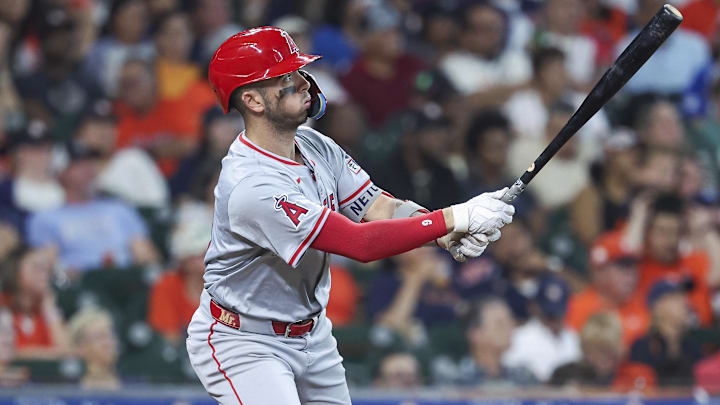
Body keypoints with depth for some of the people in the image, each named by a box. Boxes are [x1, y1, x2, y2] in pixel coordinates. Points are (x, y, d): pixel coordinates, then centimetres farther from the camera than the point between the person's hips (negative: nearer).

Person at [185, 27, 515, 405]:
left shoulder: (316, 147, -2)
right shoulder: (251, 186, -31)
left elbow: (381, 208, -9)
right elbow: (361, 243, -32)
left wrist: (452, 235, -28)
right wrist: (455, 218, -31)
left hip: (312, 335, 9)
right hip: (242, 345, -9)